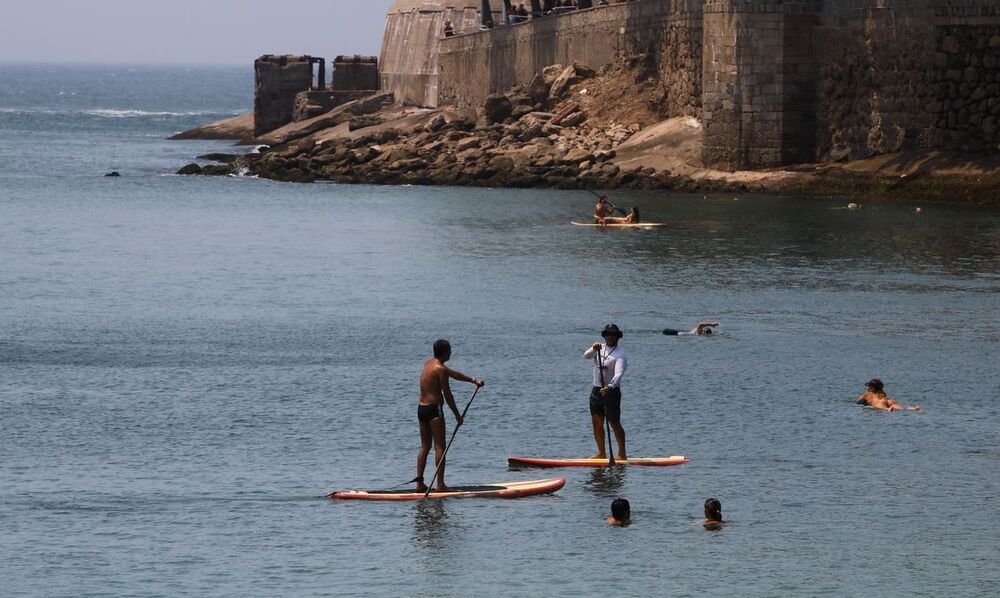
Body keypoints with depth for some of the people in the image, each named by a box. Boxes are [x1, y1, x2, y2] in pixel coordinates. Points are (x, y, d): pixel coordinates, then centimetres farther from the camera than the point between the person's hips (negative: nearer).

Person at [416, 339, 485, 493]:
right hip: (434, 408, -9)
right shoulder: (440, 369, -14)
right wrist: (457, 415, -4)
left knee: (425, 446, 13)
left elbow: (453, 373, 23)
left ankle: (420, 483, 11)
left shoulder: (429, 363, 14)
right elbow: (447, 394, -12)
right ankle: (440, 484, -8)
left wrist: (473, 380, 28)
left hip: (421, 408, 9)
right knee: (440, 447, -5)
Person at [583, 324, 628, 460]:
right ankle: (601, 453, 14)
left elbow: (619, 374, -22)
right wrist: (594, 349, -27)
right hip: (596, 391, 6)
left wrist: (610, 386, -39)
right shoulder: (600, 349, 10)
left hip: (611, 392, -6)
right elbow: (586, 356, -6)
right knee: (597, 423, 7)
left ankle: (622, 454, 0)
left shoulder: (620, 354, -9)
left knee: (615, 423, -5)